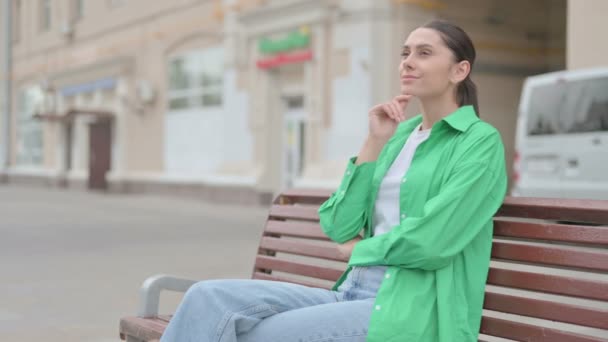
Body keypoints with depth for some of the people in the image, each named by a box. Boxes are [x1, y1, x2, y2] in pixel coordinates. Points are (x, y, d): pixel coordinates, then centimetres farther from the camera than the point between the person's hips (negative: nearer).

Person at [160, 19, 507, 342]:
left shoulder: (481, 141, -2)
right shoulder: (399, 134, 18)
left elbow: (431, 241, -15)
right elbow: (340, 227, 7)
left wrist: (359, 248, 2)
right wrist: (375, 143, 0)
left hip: (410, 311, -6)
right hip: (352, 293, 6)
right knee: (209, 298, -17)